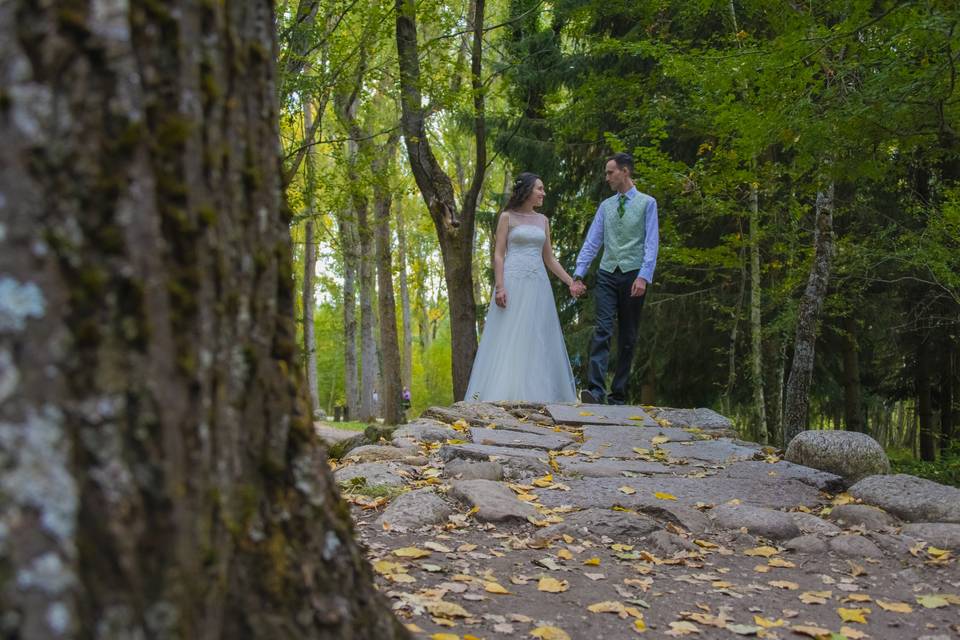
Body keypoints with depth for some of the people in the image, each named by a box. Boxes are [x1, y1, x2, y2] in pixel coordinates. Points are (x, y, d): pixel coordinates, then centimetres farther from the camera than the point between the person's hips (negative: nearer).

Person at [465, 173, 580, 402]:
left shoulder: (543, 220, 15)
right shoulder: (507, 217, 2)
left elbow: (549, 258, 17)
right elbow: (498, 255, -3)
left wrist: (570, 282, 9)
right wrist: (499, 287, -15)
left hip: (538, 285, 5)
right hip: (513, 283, -5)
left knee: (536, 341, 3)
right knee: (507, 340, -7)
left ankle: (535, 395, 5)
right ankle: (502, 395, -6)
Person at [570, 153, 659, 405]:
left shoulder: (647, 203, 3)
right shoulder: (605, 206, 13)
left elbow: (651, 242, -5)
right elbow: (592, 242, 9)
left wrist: (644, 276, -17)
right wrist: (578, 274, -1)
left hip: (633, 275, -2)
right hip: (607, 274, 2)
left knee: (628, 337, 4)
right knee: (602, 331, -12)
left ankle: (618, 395, 8)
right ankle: (596, 389, -21)